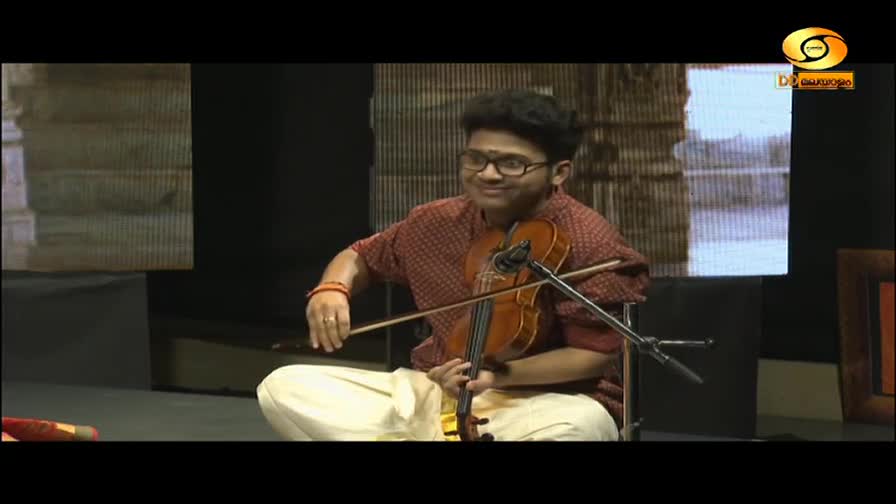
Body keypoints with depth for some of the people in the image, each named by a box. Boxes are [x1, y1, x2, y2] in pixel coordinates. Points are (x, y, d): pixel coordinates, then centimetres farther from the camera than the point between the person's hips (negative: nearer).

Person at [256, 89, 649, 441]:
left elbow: (596, 355, -15)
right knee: (283, 386, -11)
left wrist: (501, 374, -29)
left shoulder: (587, 241, -14)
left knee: (580, 426, -43)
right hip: (432, 394, 5)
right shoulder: (436, 223, 3)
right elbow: (362, 256, 20)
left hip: (546, 403, -4)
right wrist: (332, 289, -4)